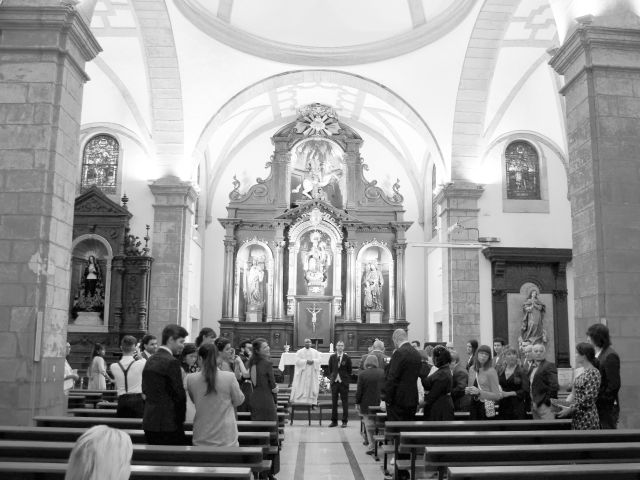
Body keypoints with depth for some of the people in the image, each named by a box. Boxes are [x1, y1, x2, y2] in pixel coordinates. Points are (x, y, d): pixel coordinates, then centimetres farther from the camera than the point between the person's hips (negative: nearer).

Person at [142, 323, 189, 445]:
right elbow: (179, 394, -14)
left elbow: (145, 390, 14)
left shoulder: (150, 361, 11)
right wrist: (180, 419, -1)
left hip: (149, 422, 8)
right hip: (168, 425, -8)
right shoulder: (171, 362, -14)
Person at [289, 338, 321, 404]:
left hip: (312, 372, 2)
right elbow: (298, 361, -8)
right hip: (302, 372, -2)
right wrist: (306, 361, -17)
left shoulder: (315, 352, 12)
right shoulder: (299, 352, 4)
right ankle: (299, 402, -3)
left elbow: (318, 360, 2)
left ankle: (312, 402, 1)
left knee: (312, 387, -2)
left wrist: (312, 361, -17)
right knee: (301, 388, -6)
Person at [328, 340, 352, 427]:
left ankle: (344, 421, 9)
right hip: (334, 382, 2)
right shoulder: (332, 357, 7)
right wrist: (331, 378, 6)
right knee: (334, 402, 6)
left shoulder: (347, 358, 0)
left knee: (345, 402, 1)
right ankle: (334, 421, 13)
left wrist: (347, 380, -1)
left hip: (344, 382, -2)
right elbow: (330, 369, 13)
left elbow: (349, 371, 4)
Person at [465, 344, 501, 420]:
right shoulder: (472, 369, 7)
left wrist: (479, 392, -20)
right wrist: (467, 390, 0)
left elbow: (497, 396, -12)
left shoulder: (491, 371, -10)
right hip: (473, 405, 5)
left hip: (486, 407, -5)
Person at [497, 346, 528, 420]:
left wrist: (508, 393, -14)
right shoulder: (500, 372, 12)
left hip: (517, 407, -4)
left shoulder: (522, 371, -2)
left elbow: (525, 391, -8)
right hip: (503, 407, 4)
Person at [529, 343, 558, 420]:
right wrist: (533, 402, 12)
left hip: (545, 405, -8)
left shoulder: (549, 366, -8)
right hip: (535, 405, 8)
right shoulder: (533, 368, 18)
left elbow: (554, 386, -16)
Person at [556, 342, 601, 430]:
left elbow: (589, 399, -18)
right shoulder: (583, 372, 11)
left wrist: (570, 409, -15)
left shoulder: (593, 373, -13)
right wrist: (567, 406, 6)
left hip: (587, 419, -8)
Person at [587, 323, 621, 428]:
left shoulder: (610, 356, -15)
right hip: (598, 406, 8)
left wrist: (601, 399, -15)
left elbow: (614, 385, -17)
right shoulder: (597, 354, 11)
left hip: (607, 407, -8)